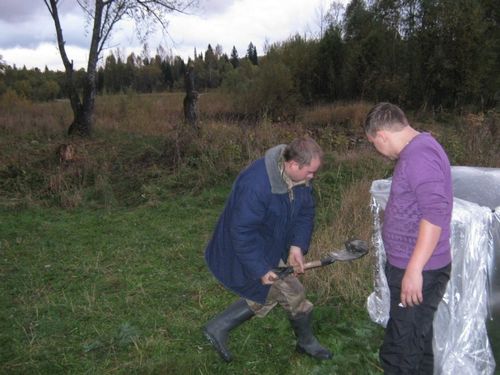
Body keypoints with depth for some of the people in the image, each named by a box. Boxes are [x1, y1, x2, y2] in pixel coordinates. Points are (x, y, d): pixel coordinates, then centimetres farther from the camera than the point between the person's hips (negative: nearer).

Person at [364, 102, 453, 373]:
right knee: (417, 343, 23)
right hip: (412, 266, 10)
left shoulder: (418, 155, -20)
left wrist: (414, 269, -27)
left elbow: (436, 213, -28)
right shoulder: (418, 149, 12)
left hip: (417, 272, -10)